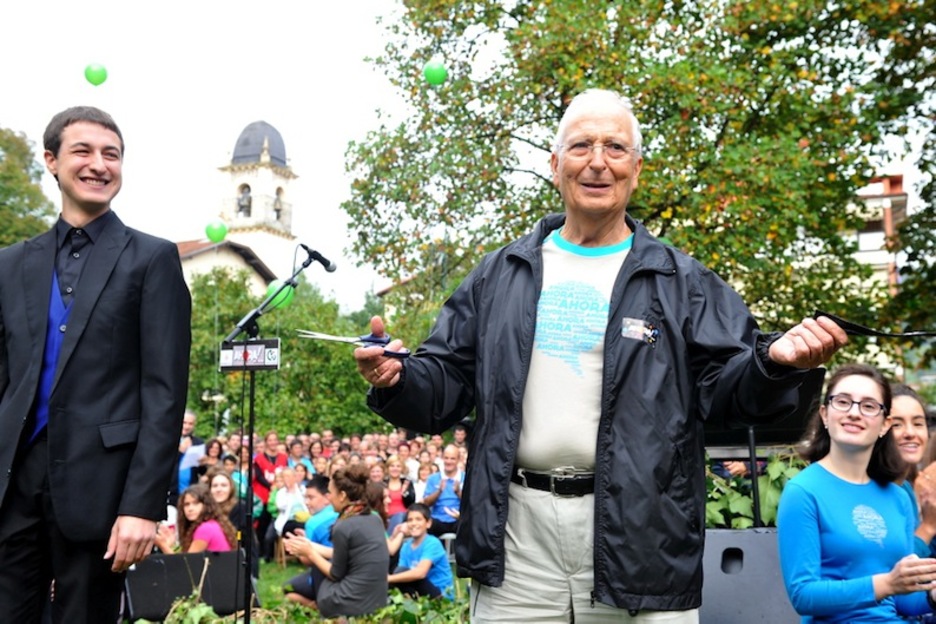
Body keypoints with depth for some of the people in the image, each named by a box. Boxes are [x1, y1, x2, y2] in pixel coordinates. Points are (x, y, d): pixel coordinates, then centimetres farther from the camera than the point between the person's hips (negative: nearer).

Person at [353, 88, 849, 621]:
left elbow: (729, 386, -1)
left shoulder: (683, 282, 6)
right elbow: (447, 383, 10)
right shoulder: (501, 275, 11)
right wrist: (397, 380, -11)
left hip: (639, 539, -1)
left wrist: (778, 362, -22)